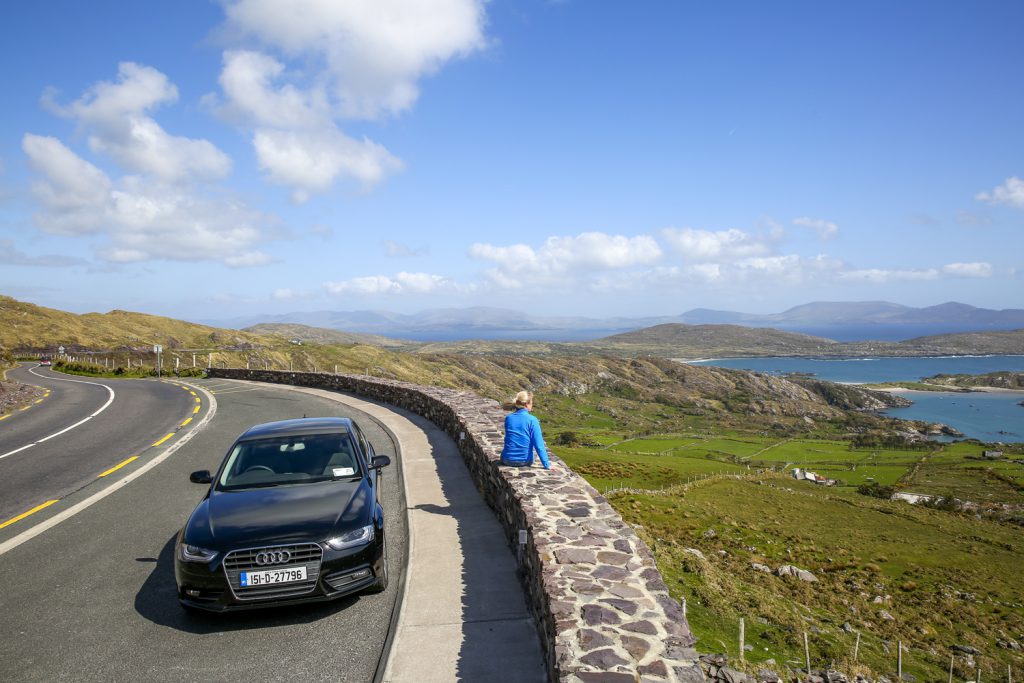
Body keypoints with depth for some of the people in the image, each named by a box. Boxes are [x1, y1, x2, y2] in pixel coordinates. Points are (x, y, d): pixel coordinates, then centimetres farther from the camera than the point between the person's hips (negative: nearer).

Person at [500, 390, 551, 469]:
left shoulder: (508, 418, -4)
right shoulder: (532, 420, -16)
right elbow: (539, 445, -18)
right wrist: (547, 465, -13)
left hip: (507, 460, 2)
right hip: (525, 461, -2)